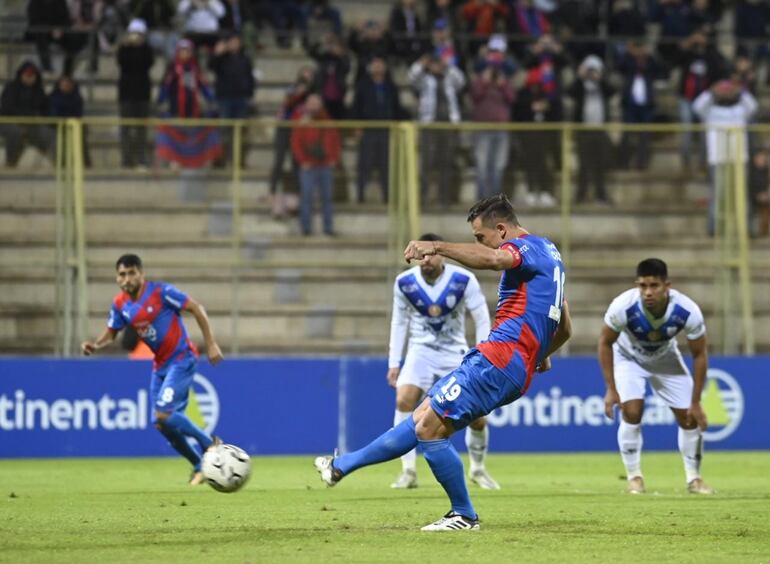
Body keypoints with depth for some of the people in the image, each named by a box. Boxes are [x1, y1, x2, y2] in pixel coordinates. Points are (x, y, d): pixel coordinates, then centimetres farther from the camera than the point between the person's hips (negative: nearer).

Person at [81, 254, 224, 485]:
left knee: (163, 414, -20)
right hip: (160, 364, 7)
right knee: (163, 423, 4)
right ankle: (200, 465, 22)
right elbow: (111, 333, 13)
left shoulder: (161, 292, -17)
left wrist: (211, 344, -15)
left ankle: (209, 444, 0)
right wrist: (95, 345, -10)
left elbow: (196, 309, -13)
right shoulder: (120, 304, 1)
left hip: (182, 359, -7)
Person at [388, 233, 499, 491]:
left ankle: (477, 469, 22)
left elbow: (482, 320, -5)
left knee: (477, 417, -6)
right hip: (421, 351, 1)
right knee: (404, 400, -25)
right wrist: (394, 363, 3)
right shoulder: (404, 283, -8)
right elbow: (399, 322, 6)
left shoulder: (464, 280, -13)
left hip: (455, 353, -1)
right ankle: (408, 471, -20)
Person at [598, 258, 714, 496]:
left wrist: (696, 403, -15)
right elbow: (605, 342, -17)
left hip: (665, 358, 2)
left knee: (689, 417, -3)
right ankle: (634, 477, -6)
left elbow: (699, 354, -17)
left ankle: (694, 478, 16)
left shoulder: (688, 312, -33)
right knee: (632, 411, -22)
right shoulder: (622, 307, -37)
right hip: (628, 357, -2)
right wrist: (611, 389, -19)